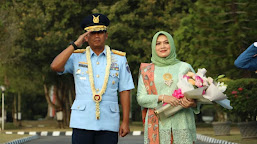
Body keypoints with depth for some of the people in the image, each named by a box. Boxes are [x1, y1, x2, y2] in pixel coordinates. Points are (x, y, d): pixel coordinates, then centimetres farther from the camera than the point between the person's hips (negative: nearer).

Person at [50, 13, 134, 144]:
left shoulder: (119, 59, 9)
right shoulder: (77, 58, 9)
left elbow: (125, 91, 7)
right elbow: (55, 66, -9)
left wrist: (125, 122, 2)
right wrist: (75, 44, -5)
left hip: (108, 124, 0)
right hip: (82, 122, 0)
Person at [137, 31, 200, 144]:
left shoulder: (185, 67, 12)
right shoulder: (147, 71, 12)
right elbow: (140, 98, 4)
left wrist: (193, 103, -12)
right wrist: (162, 97, -13)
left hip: (182, 124, 0)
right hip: (157, 125, 0)